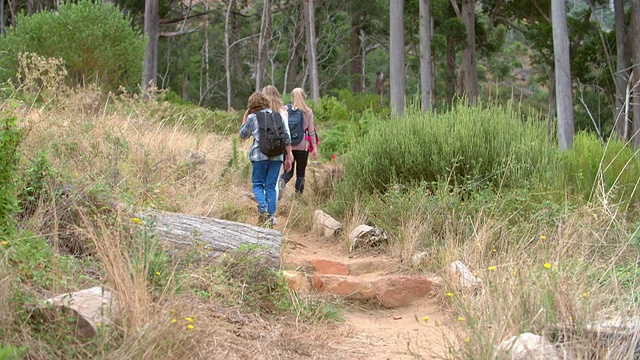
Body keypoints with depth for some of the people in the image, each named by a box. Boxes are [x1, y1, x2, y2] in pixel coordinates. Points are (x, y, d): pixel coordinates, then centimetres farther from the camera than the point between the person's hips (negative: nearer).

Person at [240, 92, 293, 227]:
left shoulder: (252, 118, -1)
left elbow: (243, 135, 13)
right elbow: (287, 137, 7)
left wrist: (244, 118, 18)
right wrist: (288, 157, 11)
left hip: (259, 156, -3)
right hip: (277, 156, 3)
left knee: (258, 184, 9)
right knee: (271, 186, 9)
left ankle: (263, 209, -14)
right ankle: (271, 218, 6)